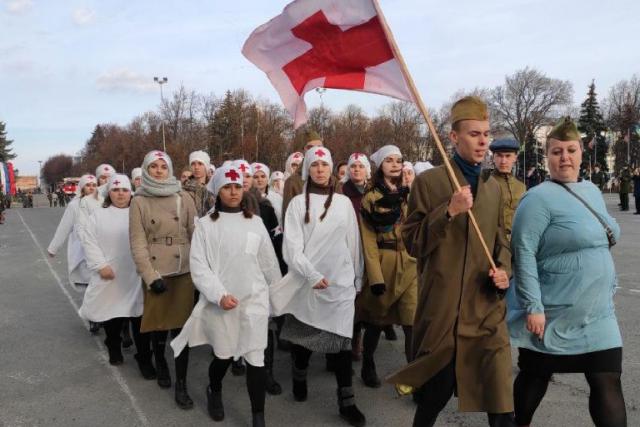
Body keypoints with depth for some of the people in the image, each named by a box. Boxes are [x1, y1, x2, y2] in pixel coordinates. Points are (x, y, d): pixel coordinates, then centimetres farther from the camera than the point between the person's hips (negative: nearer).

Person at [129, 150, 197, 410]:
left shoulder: (183, 198, 3)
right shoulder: (139, 201, 1)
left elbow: (195, 233, 3)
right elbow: (137, 242, -4)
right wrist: (150, 276, -11)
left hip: (183, 270, 0)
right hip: (155, 272, 0)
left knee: (181, 326, 1)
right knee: (159, 323, 12)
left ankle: (181, 384, 13)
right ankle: (160, 364, 42)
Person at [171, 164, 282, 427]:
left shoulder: (255, 222, 6)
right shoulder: (206, 224, 0)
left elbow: (269, 262, 12)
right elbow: (199, 266, -6)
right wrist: (219, 295, -18)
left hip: (254, 300, 1)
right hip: (221, 302, -1)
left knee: (256, 359, -3)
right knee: (224, 356, 12)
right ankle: (214, 391, 45)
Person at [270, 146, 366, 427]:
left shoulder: (343, 202, 7)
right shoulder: (298, 203, 1)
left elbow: (353, 243, 11)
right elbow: (292, 246, -6)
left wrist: (357, 277, 12)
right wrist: (312, 275, -16)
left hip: (340, 281, 1)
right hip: (306, 280, -1)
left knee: (341, 337, -1)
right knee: (304, 334, 9)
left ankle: (346, 401, 7)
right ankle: (299, 379, 36)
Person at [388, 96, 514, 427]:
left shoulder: (494, 187, 12)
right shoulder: (428, 181, -3)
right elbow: (412, 243, -6)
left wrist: (504, 270, 0)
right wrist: (448, 211, -19)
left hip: (487, 307, 4)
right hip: (442, 309, -4)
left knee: (500, 399, 2)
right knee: (435, 394, 10)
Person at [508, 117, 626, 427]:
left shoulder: (593, 191, 10)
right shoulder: (539, 199, -14)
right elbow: (523, 254, -19)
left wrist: (610, 289, 18)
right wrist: (532, 307, -22)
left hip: (598, 315, 6)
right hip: (552, 316, -6)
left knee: (608, 385, 6)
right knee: (534, 379, 12)